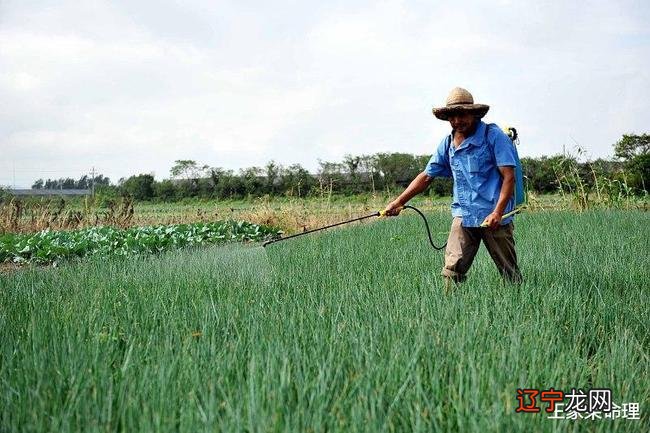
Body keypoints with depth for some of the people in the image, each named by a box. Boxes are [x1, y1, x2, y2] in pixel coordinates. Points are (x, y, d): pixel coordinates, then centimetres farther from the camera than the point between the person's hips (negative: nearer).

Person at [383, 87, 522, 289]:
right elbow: (426, 176, 16)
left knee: (510, 272, 5)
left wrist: (497, 212, -21)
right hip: (463, 215, 4)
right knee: (452, 269, -8)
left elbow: (509, 176, -11)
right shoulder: (447, 144, 10)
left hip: (494, 217, -4)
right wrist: (398, 202, 9)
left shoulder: (494, 136, -6)